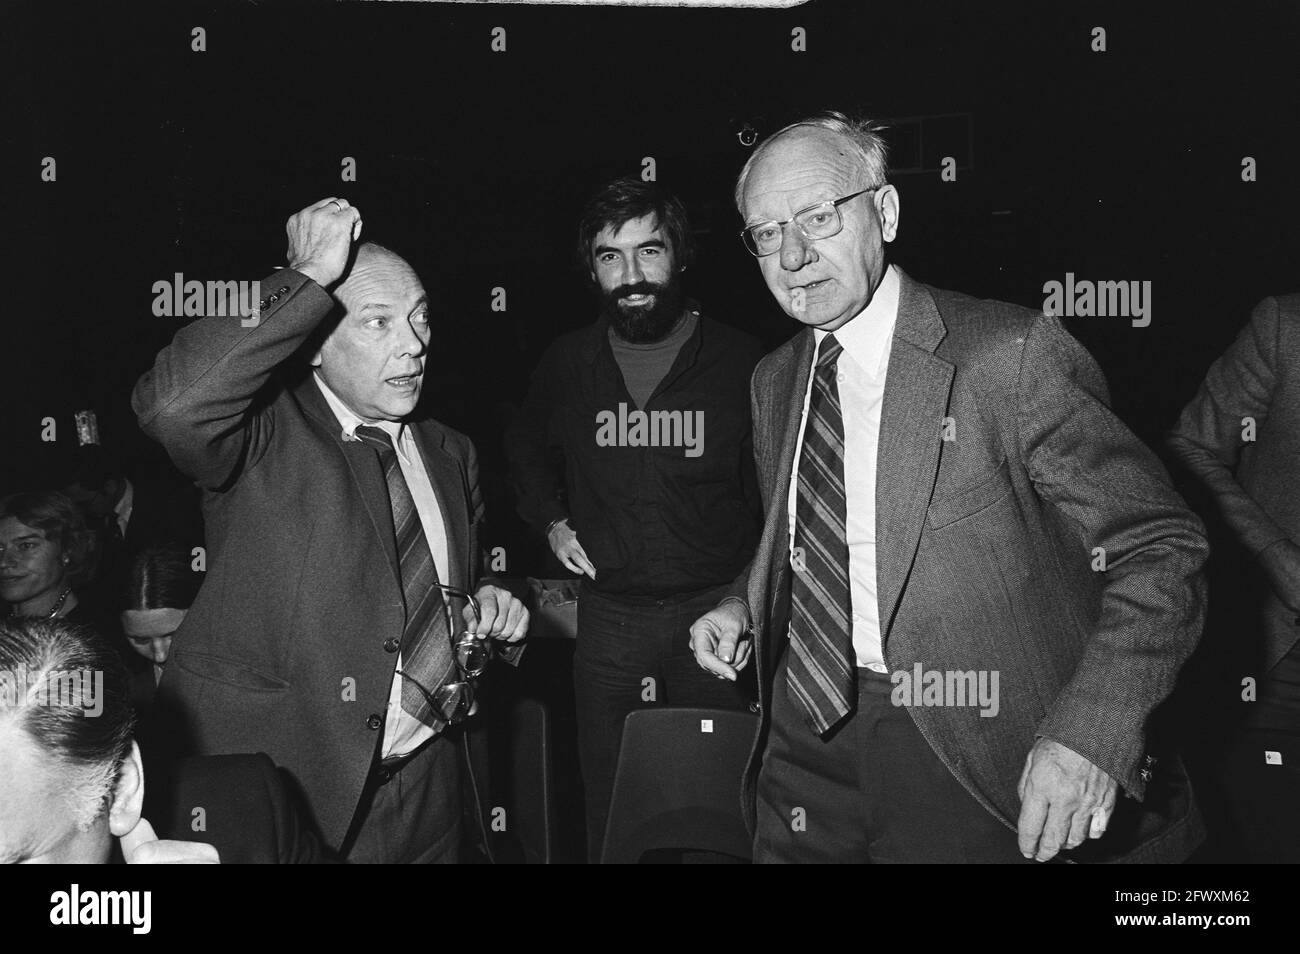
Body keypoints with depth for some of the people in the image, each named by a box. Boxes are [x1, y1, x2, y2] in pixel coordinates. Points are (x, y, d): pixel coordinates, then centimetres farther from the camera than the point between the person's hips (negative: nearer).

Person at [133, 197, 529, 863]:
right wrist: (308, 281, -28)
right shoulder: (265, 434, -11)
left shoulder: (448, 453, 9)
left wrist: (491, 611, -1)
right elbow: (170, 406, -34)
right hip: (277, 780, -5)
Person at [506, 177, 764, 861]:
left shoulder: (738, 359, -4)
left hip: (714, 608, -2)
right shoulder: (567, 362, 3)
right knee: (607, 799, 11)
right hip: (609, 612, 2)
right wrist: (550, 520, 10)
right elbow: (526, 446, 24)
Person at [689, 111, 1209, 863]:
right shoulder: (776, 380, 6)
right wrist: (744, 604, 0)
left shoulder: (1010, 355, -16)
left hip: (973, 774, -5)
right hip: (806, 747, 5)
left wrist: (1091, 731, -29)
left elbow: (1160, 548, -17)